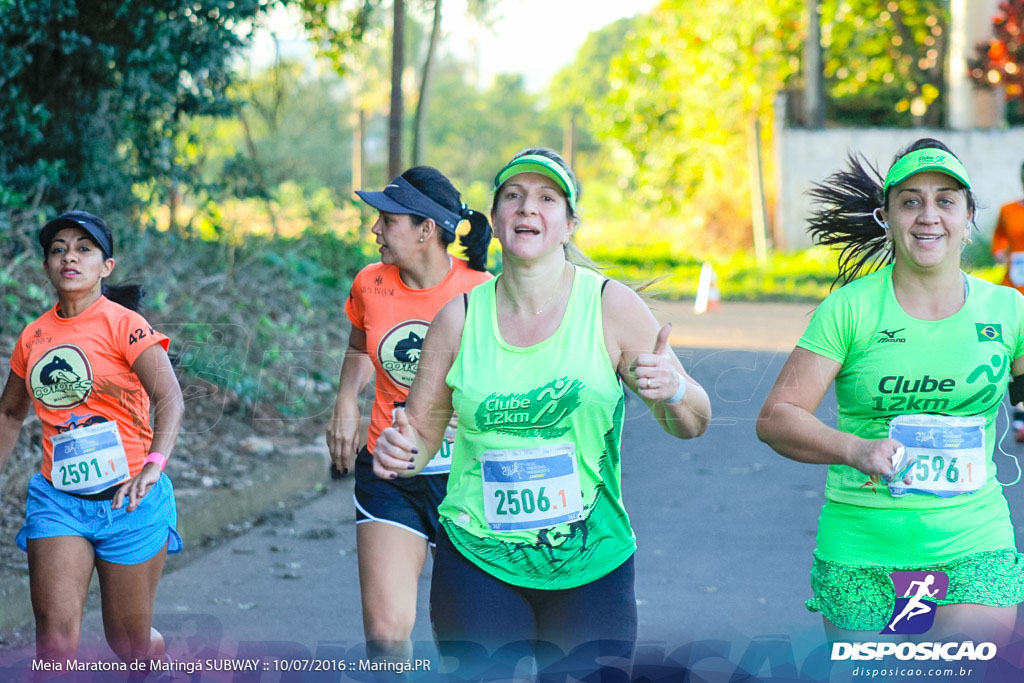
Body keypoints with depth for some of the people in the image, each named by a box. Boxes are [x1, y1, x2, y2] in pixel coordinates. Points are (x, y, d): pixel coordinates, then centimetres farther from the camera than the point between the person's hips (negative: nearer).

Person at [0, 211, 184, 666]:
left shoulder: (122, 324, -8)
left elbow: (170, 398, -20)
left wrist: (153, 465, -36)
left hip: (129, 498, -3)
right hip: (59, 499, 3)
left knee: (129, 643, 7)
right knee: (55, 634, -14)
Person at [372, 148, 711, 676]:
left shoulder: (612, 306, -4)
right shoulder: (460, 317, 0)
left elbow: (692, 425, -1)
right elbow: (422, 430, 8)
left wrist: (672, 393, -22)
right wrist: (401, 453, -14)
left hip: (593, 568, 0)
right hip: (479, 565, 0)